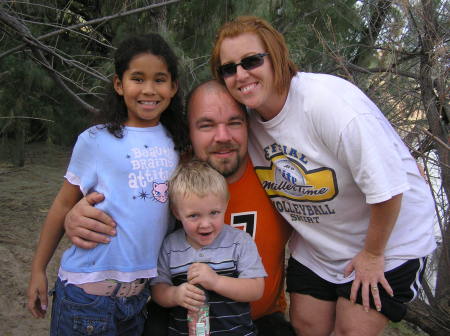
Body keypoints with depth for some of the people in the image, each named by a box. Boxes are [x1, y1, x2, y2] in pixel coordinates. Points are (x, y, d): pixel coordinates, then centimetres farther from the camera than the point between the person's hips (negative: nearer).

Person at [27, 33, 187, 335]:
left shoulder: (176, 142, 5)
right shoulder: (96, 141, -7)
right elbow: (64, 204, -1)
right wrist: (38, 269, 2)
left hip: (144, 290, 4)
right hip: (90, 289, -3)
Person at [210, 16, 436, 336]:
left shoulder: (329, 100, -32)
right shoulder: (245, 118, -9)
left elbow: (386, 186, -29)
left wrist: (373, 254, -18)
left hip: (388, 237, -6)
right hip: (316, 246, 6)